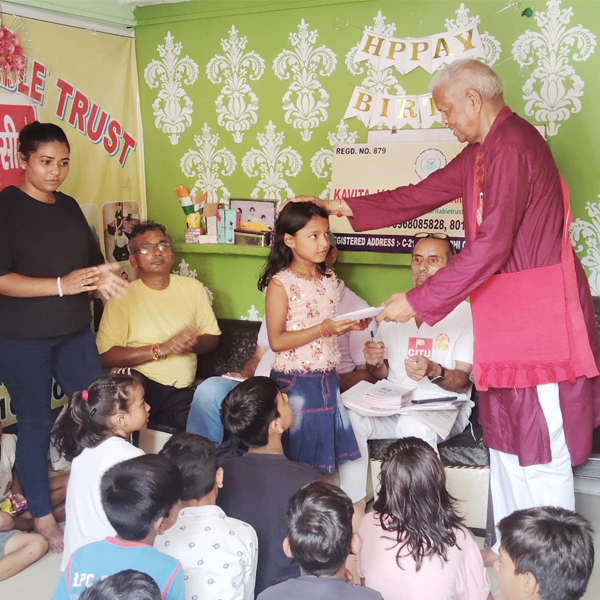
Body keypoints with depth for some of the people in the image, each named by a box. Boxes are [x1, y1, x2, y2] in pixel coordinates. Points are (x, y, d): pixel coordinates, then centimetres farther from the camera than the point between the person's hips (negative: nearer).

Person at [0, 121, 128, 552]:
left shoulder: (69, 207, 10)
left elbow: (92, 259, 19)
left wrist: (101, 278, -4)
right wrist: (61, 285, -24)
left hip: (75, 334, 6)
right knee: (36, 423, 5)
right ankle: (43, 518, 21)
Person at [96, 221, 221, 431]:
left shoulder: (193, 288, 14)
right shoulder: (122, 297, 0)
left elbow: (212, 337, 16)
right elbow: (106, 355, -10)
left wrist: (195, 344, -8)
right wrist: (161, 349, -15)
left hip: (180, 392, 3)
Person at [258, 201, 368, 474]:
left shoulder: (329, 278, 8)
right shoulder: (281, 282, -12)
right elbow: (277, 341, -17)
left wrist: (351, 325, -2)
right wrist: (324, 329, -23)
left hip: (327, 379, 6)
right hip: (294, 382, -6)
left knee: (322, 457, 13)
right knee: (297, 458, 4)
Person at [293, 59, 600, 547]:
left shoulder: (512, 148, -18)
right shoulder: (482, 151, 15)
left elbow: (490, 246, -24)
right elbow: (425, 193, 20)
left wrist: (418, 301, -20)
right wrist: (347, 207, 21)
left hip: (539, 311, -10)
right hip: (507, 314, 10)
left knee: (540, 443, -2)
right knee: (505, 434, 16)